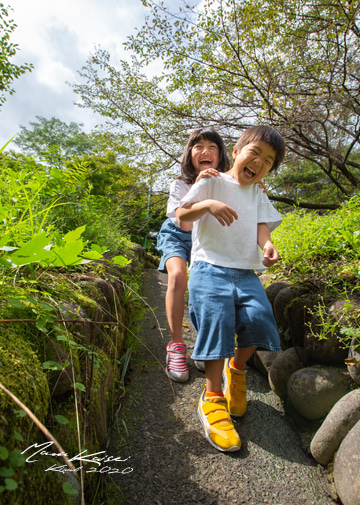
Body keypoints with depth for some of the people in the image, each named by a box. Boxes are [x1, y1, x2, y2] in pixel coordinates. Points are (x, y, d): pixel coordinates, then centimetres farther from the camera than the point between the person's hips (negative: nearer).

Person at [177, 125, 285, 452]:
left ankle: (237, 368, 11)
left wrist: (267, 244, -14)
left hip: (246, 272, 4)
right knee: (217, 320, -19)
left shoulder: (258, 195, 24)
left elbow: (261, 226, 9)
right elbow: (181, 216, 2)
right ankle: (212, 398, -2)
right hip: (210, 267, -4)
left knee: (259, 317, -19)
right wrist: (208, 204, -17)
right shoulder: (214, 182, 9)